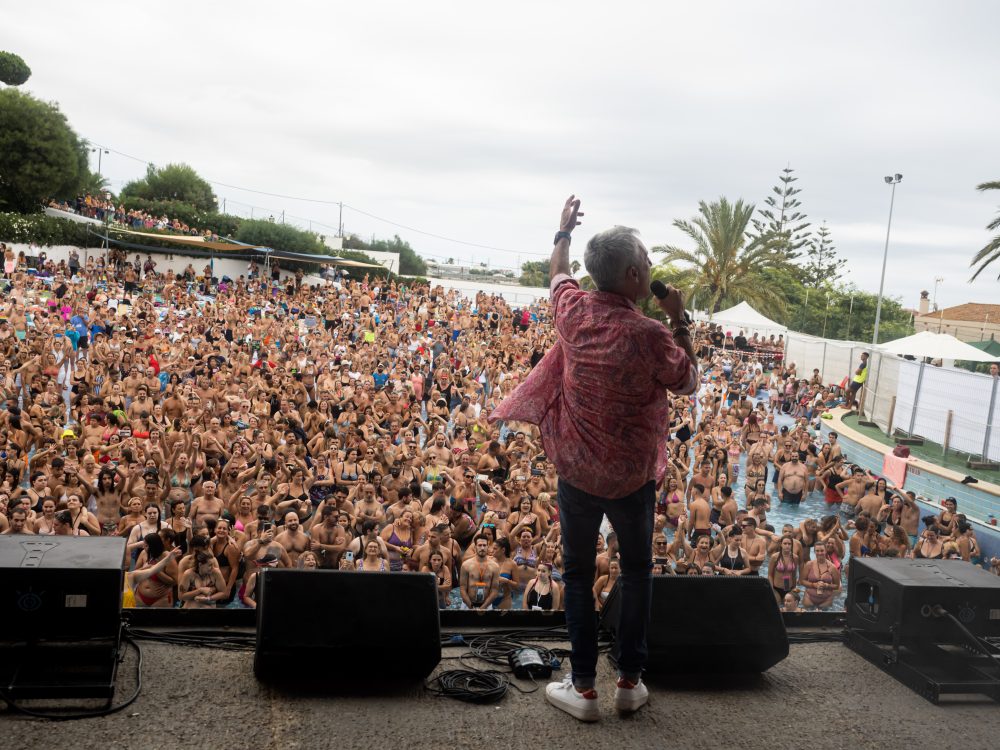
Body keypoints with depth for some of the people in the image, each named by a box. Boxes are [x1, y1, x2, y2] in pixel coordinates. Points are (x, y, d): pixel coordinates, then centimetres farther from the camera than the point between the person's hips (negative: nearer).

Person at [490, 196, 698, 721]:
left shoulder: (573, 309, -10)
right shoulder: (649, 335, -21)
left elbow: (557, 274, 15)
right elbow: (687, 383, -3)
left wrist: (563, 231, 30)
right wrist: (679, 322, -2)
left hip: (576, 470, 3)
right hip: (633, 475, -2)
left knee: (577, 574, 13)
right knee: (637, 572, 18)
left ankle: (583, 687, 18)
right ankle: (630, 681, 25)